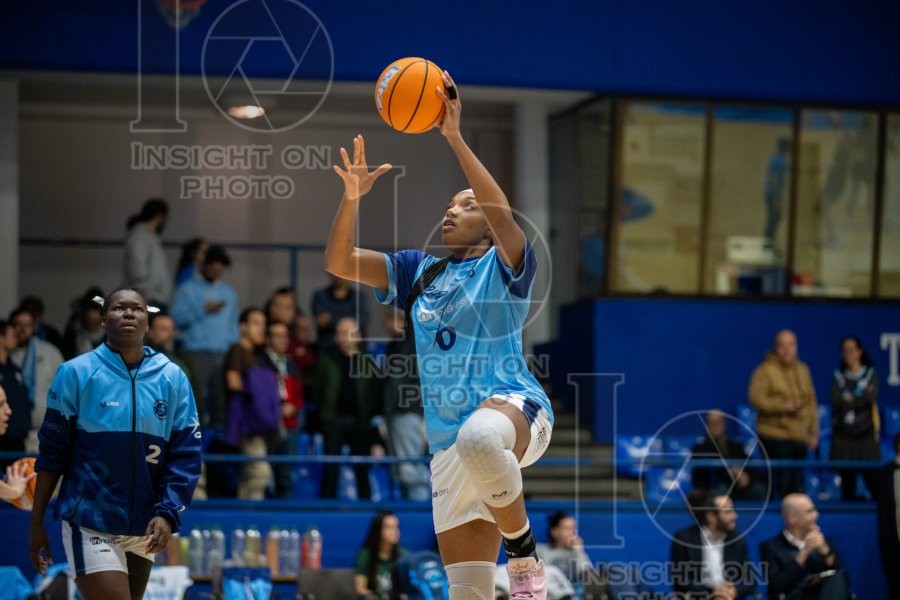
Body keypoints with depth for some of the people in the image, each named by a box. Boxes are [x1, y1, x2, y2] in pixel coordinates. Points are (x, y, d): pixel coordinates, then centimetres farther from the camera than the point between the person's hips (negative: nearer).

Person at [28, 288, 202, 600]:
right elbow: (51, 454, 0)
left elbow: (185, 455, 1)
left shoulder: (172, 379, 3)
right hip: (90, 524, -4)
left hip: (143, 528, 4)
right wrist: (36, 523, -1)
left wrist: (167, 514, -13)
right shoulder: (75, 373, -3)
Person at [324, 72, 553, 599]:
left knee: (479, 437, -43)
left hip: (515, 406, -6)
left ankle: (525, 557, -22)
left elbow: (502, 213, -17)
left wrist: (454, 137, -20)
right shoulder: (420, 272, 21)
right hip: (450, 444, 6)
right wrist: (352, 197, -1)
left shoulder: (504, 266, 4)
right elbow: (339, 262, 15)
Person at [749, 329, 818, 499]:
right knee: (781, 483, -11)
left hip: (800, 437, 6)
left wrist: (814, 432, 12)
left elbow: (811, 402, 16)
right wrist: (783, 407, -20)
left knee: (796, 484, 9)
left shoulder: (802, 369, 14)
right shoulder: (766, 370, -6)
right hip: (775, 435, -6)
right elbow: (756, 397, -13)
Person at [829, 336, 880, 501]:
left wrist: (850, 398, -4)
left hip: (865, 433, -2)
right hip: (843, 433, 2)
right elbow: (835, 401, -4)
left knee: (872, 478, -9)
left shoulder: (871, 374, 7)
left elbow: (871, 398, -9)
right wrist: (860, 398, -9)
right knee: (847, 481, 0)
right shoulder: (838, 376, 11)